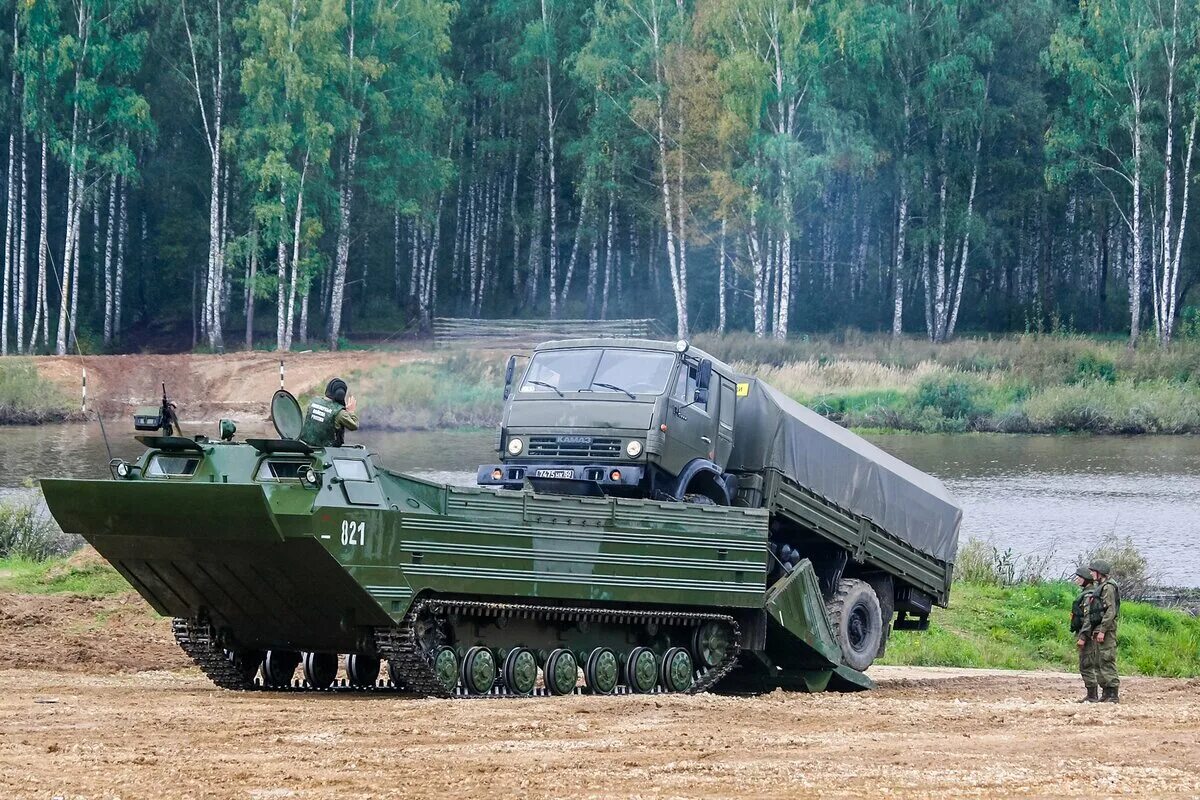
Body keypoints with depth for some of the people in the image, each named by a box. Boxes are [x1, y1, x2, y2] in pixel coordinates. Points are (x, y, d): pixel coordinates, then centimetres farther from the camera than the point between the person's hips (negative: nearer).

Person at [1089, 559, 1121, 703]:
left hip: (1107, 630, -10)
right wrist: (1095, 630, 18)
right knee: (1100, 662, 11)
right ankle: (1106, 693, 15)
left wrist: (1102, 630, -22)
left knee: (1107, 661, -11)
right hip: (1100, 629, 10)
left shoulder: (1108, 587, -13)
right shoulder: (1100, 587, 18)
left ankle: (1113, 694, -12)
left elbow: (1110, 611, -20)